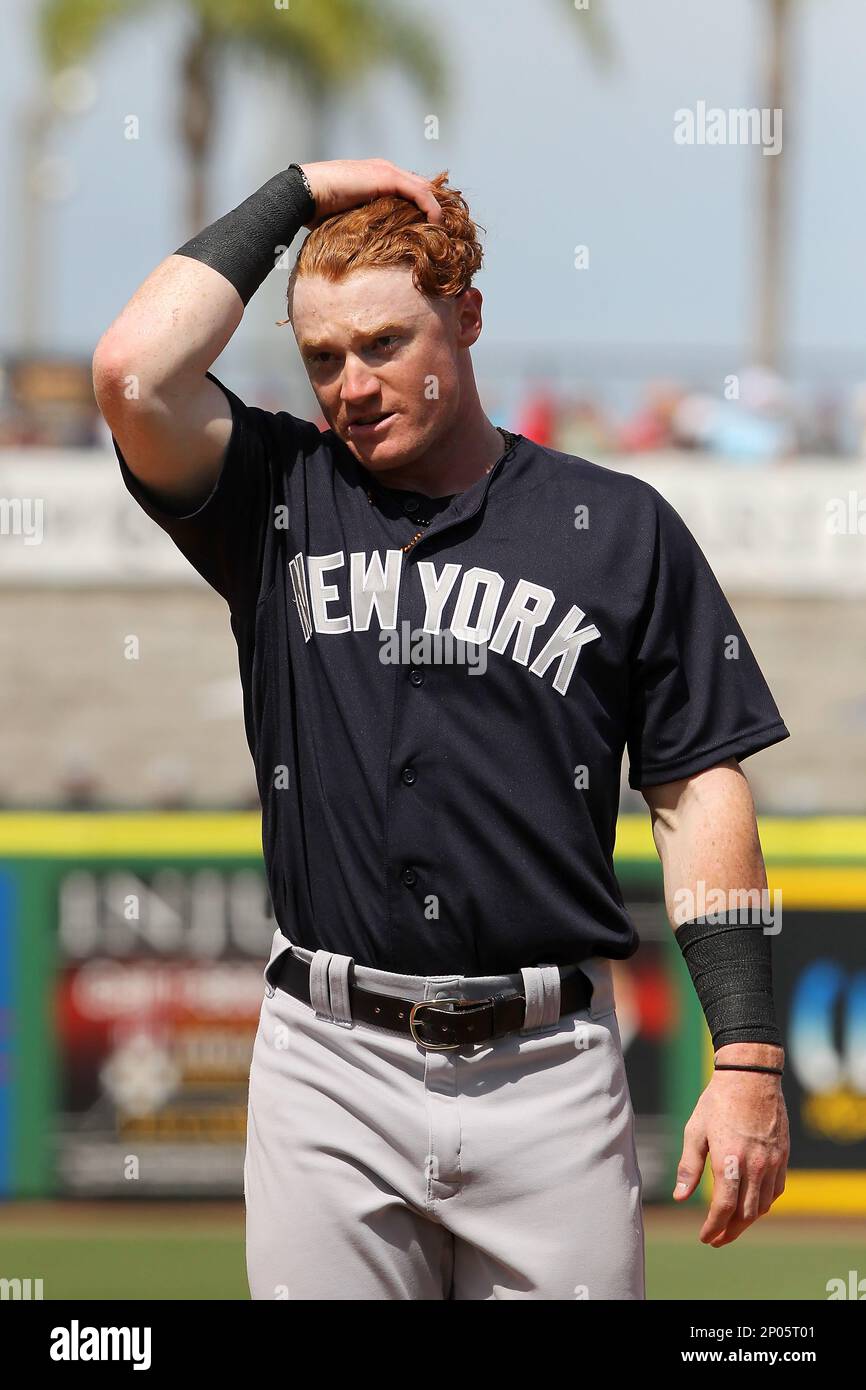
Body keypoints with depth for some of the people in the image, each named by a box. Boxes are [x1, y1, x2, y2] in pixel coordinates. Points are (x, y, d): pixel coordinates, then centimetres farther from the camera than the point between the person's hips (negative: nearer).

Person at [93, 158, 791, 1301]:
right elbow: (135, 374, -9)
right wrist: (293, 197, 1)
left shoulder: (618, 528, 7)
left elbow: (698, 789, 5)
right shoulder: (282, 498, 9)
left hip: (550, 1074, -1)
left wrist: (747, 1056, -4)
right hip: (329, 1066, 1)